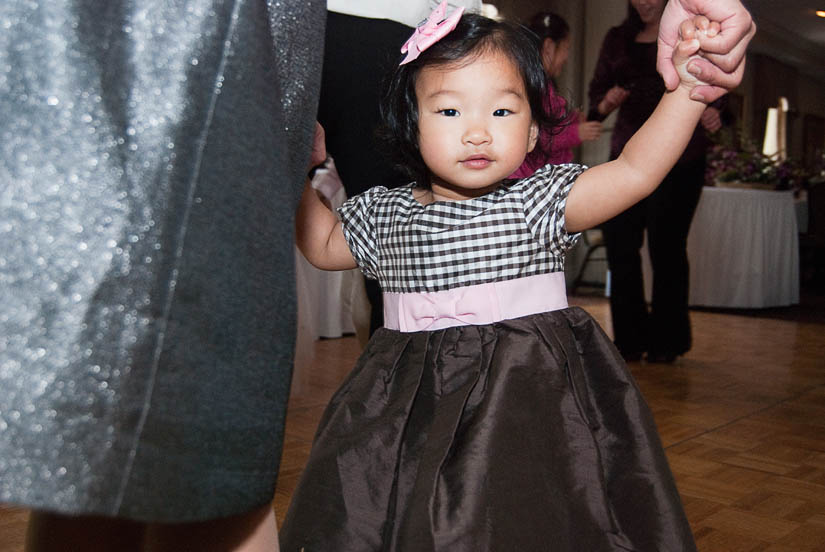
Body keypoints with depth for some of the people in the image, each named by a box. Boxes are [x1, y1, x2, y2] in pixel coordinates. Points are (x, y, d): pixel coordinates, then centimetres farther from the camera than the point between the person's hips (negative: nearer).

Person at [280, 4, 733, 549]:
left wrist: (688, 87, -29)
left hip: (529, 393, -3)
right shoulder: (384, 211, 5)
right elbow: (324, 245, 21)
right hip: (413, 401, 4)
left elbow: (635, 171, -18)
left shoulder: (539, 201, -7)